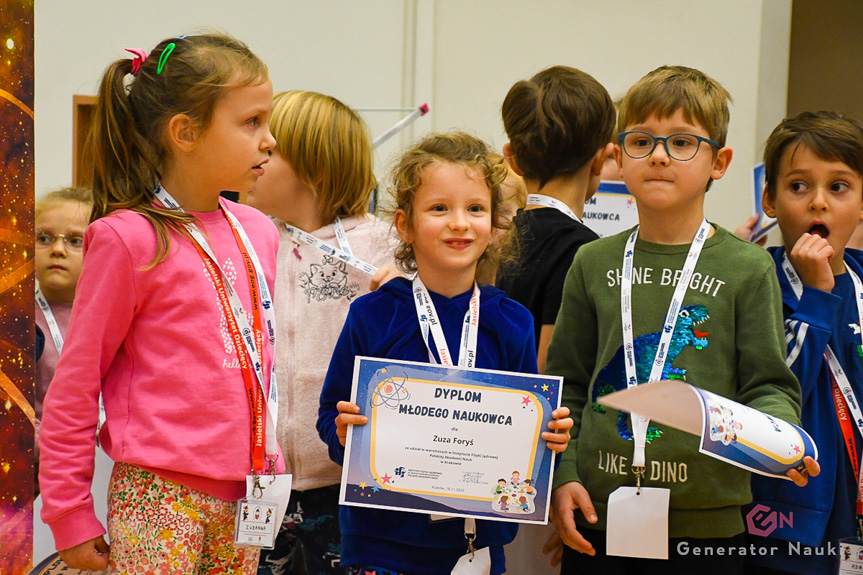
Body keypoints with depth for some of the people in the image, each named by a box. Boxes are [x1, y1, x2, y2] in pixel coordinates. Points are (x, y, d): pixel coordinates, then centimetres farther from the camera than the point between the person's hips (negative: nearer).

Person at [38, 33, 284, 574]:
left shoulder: (257, 231, 8)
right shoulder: (128, 238, -11)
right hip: (159, 493, -6)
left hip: (245, 495, 6)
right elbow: (76, 383, -7)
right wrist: (70, 511, -6)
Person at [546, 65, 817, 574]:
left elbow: (769, 385, -1)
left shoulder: (748, 268, 0)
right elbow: (566, 386, 11)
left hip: (706, 520, -2)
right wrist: (561, 475, 0)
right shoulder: (593, 264, 7)